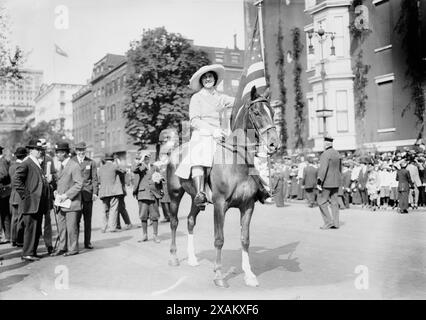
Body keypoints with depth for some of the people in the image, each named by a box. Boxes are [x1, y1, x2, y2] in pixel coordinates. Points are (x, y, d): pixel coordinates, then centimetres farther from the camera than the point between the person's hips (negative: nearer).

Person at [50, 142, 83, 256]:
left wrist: (67, 195, -18)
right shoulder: (61, 166, 16)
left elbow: (79, 184, -16)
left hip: (71, 201, -8)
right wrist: (57, 192, 9)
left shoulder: (74, 166, -13)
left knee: (71, 226, -1)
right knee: (61, 226, 12)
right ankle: (62, 248, 21)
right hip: (61, 202, 9)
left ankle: (73, 249, 9)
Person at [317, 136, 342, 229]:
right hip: (336, 182, 9)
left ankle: (328, 222, -3)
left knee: (322, 201, -1)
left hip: (327, 183, -9)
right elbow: (340, 168, 20)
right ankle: (336, 223, 11)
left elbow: (323, 169, -21)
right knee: (334, 202, 10)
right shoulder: (337, 154, 13)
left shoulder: (325, 154, -15)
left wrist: (319, 182, -19)